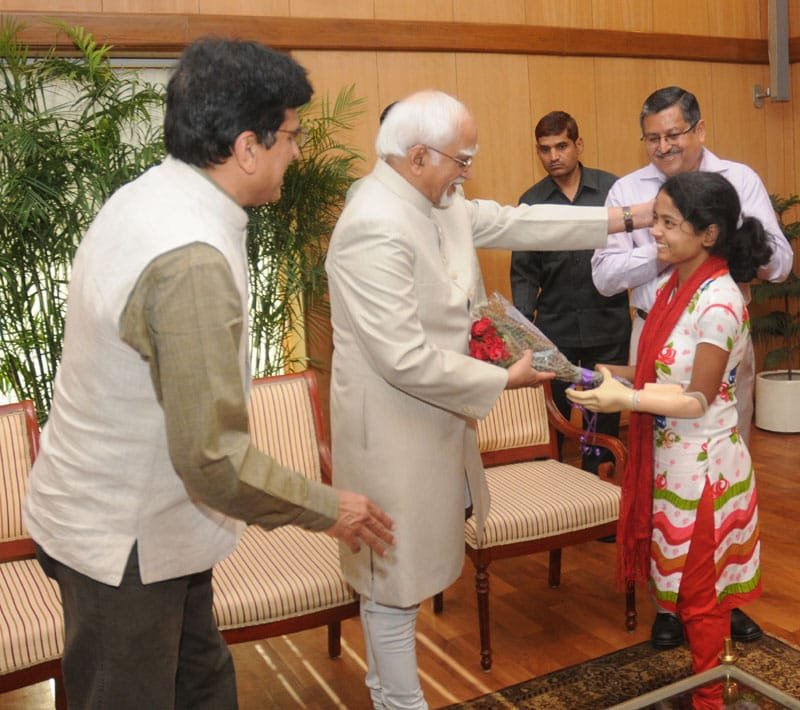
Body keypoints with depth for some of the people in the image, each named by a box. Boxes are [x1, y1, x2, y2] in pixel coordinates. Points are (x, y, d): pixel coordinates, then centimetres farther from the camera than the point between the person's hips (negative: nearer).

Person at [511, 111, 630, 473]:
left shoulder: (612, 188, -1)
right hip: (554, 327, 1)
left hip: (608, 324, 0)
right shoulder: (531, 201, 3)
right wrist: (523, 322, -6)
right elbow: (524, 271, 4)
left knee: (605, 413, 9)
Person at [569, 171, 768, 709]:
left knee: (700, 590, 10)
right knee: (687, 581, 20)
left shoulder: (718, 302, -23)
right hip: (671, 458, 8)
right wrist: (610, 373, -1)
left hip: (703, 466, -8)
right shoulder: (676, 283, 3)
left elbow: (699, 400, -21)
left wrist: (625, 399, -31)